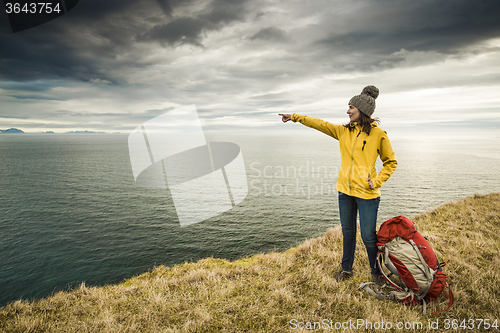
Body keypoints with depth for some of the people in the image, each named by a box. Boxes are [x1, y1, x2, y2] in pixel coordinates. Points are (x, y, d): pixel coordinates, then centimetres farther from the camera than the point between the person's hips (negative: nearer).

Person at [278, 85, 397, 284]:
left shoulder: (378, 134, -6)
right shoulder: (344, 131, 8)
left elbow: (391, 162, 1)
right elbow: (320, 124, 10)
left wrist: (377, 182, -10)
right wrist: (295, 117, 9)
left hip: (366, 193, -5)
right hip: (345, 190, 5)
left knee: (368, 236, 2)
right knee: (348, 232, 17)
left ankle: (376, 272, 26)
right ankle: (346, 268, 34)